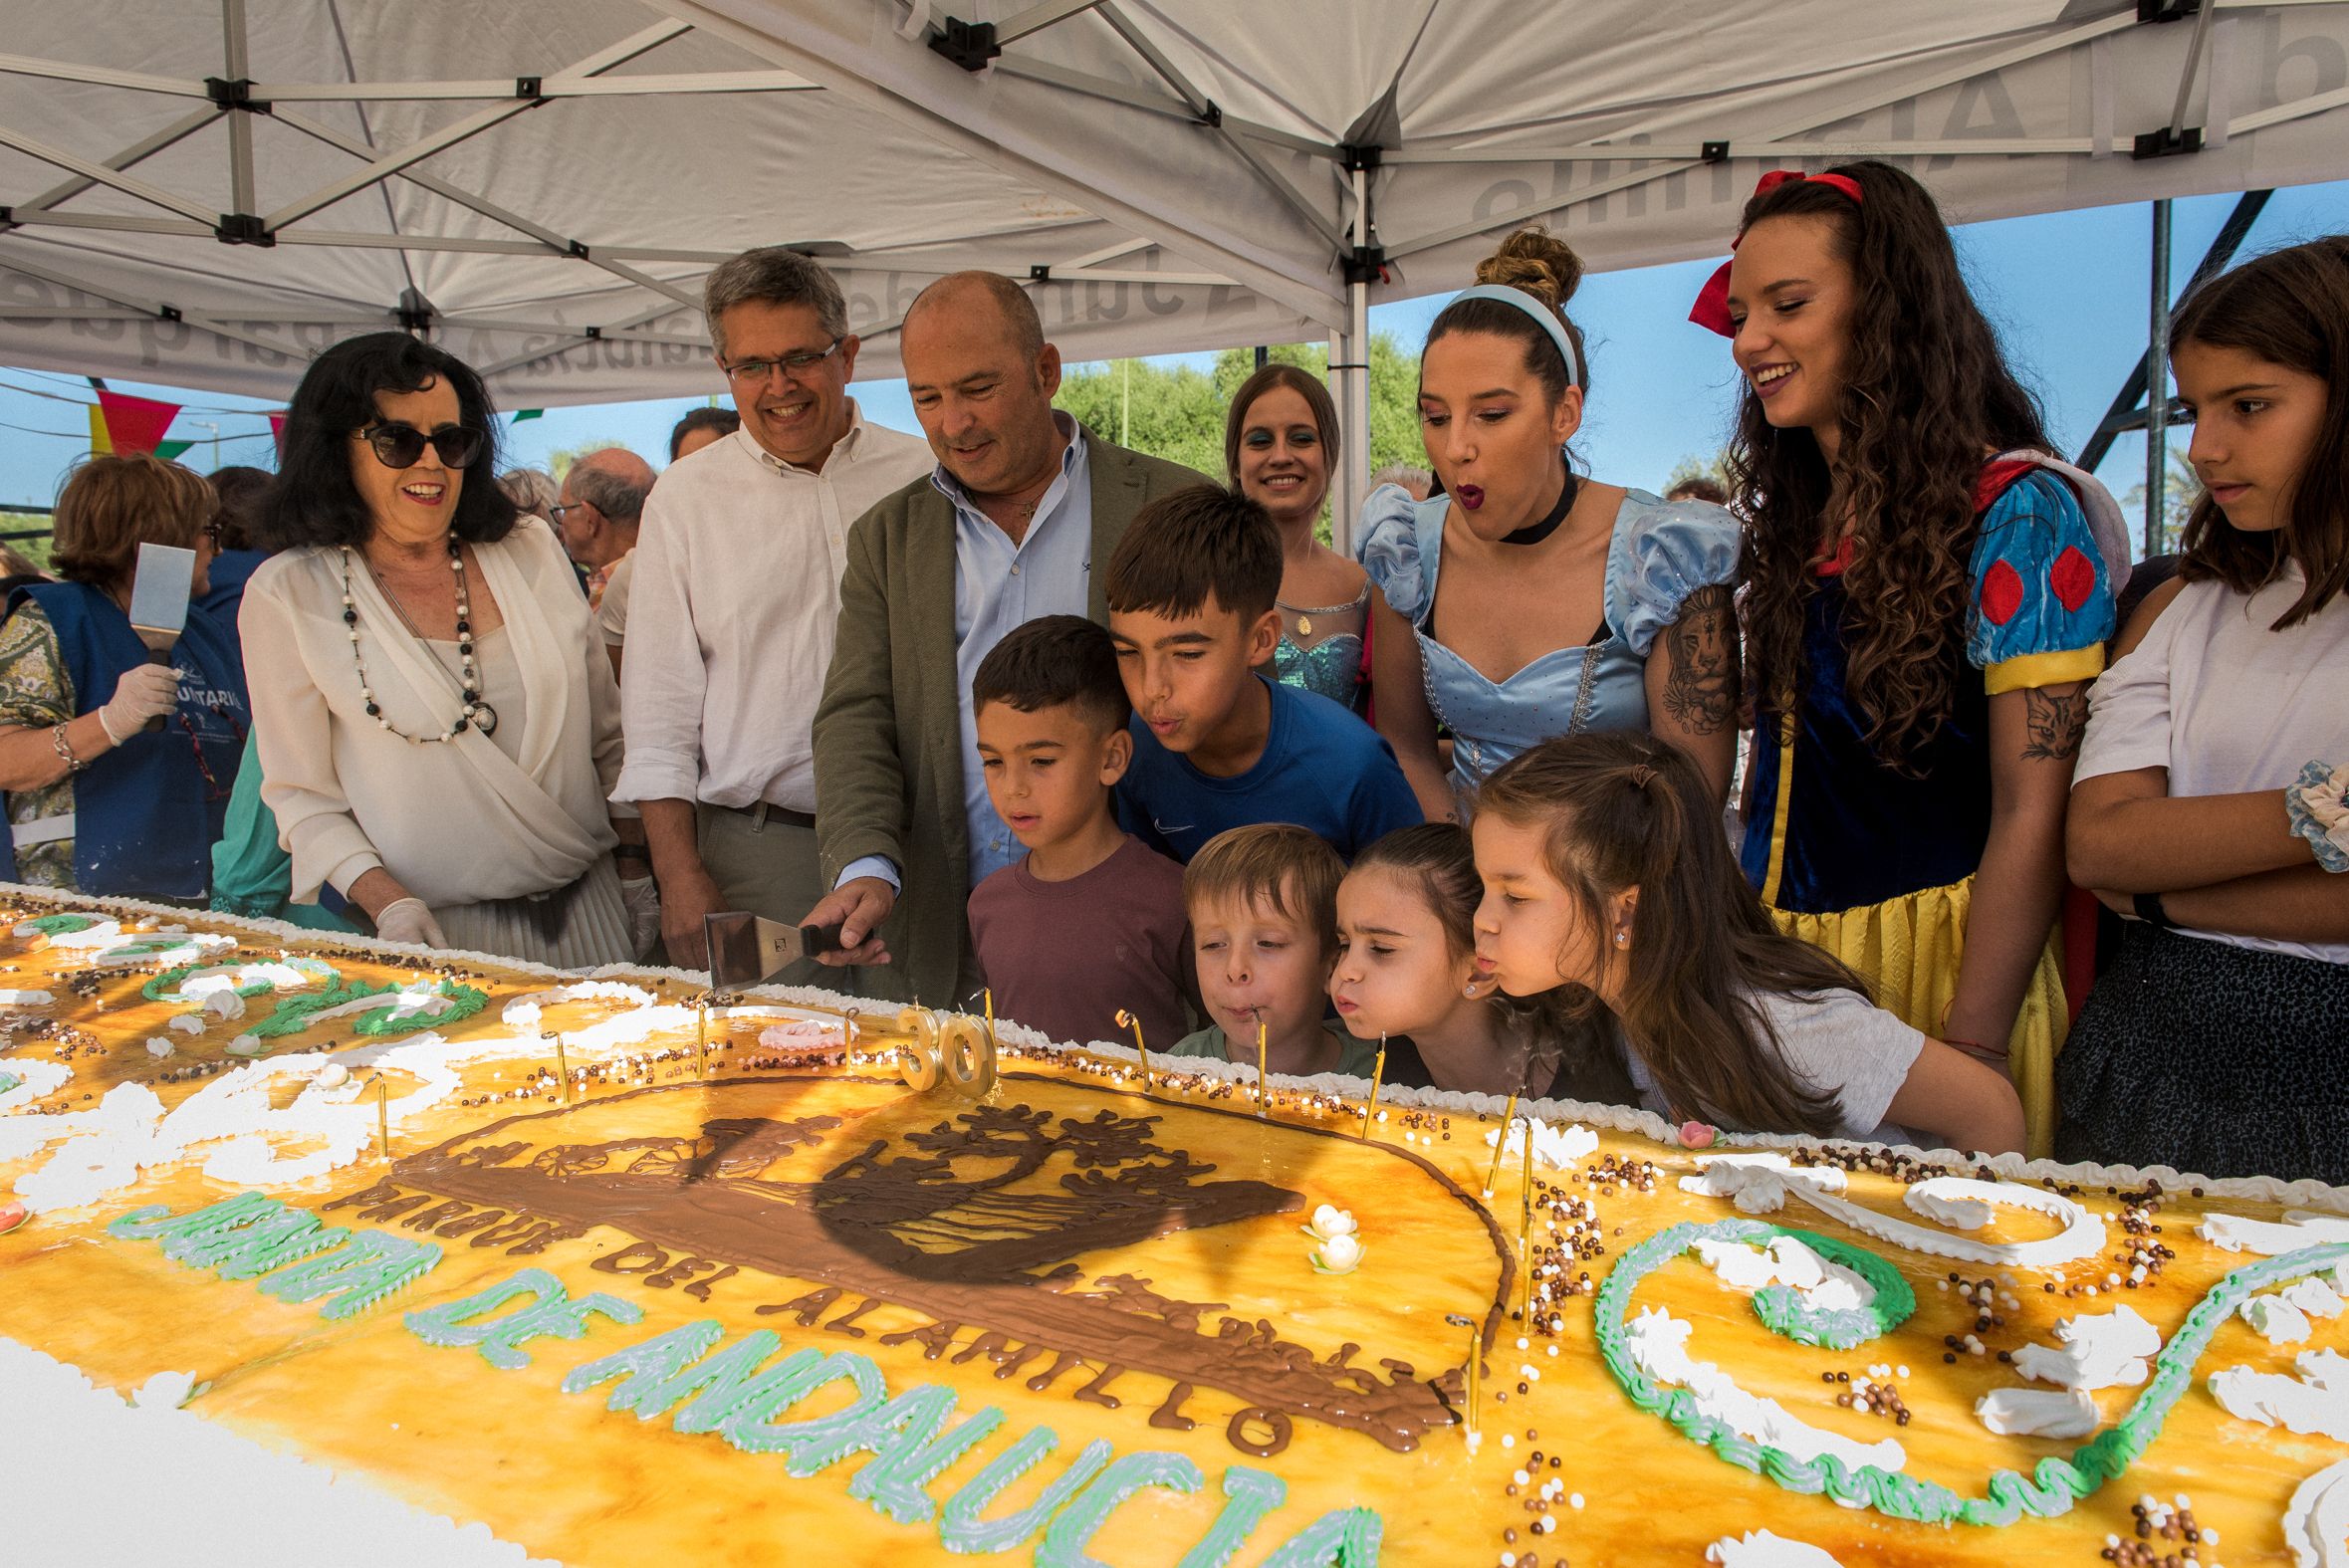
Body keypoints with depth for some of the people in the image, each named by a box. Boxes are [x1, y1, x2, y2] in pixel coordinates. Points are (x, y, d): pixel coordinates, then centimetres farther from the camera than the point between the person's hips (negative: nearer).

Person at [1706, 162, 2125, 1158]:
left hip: (1937, 958, -6)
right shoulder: (1790, 519, 8)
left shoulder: (2016, 515, -11)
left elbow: (2032, 815, -16)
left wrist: (1971, 1048, -20)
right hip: (1775, 958, 6)